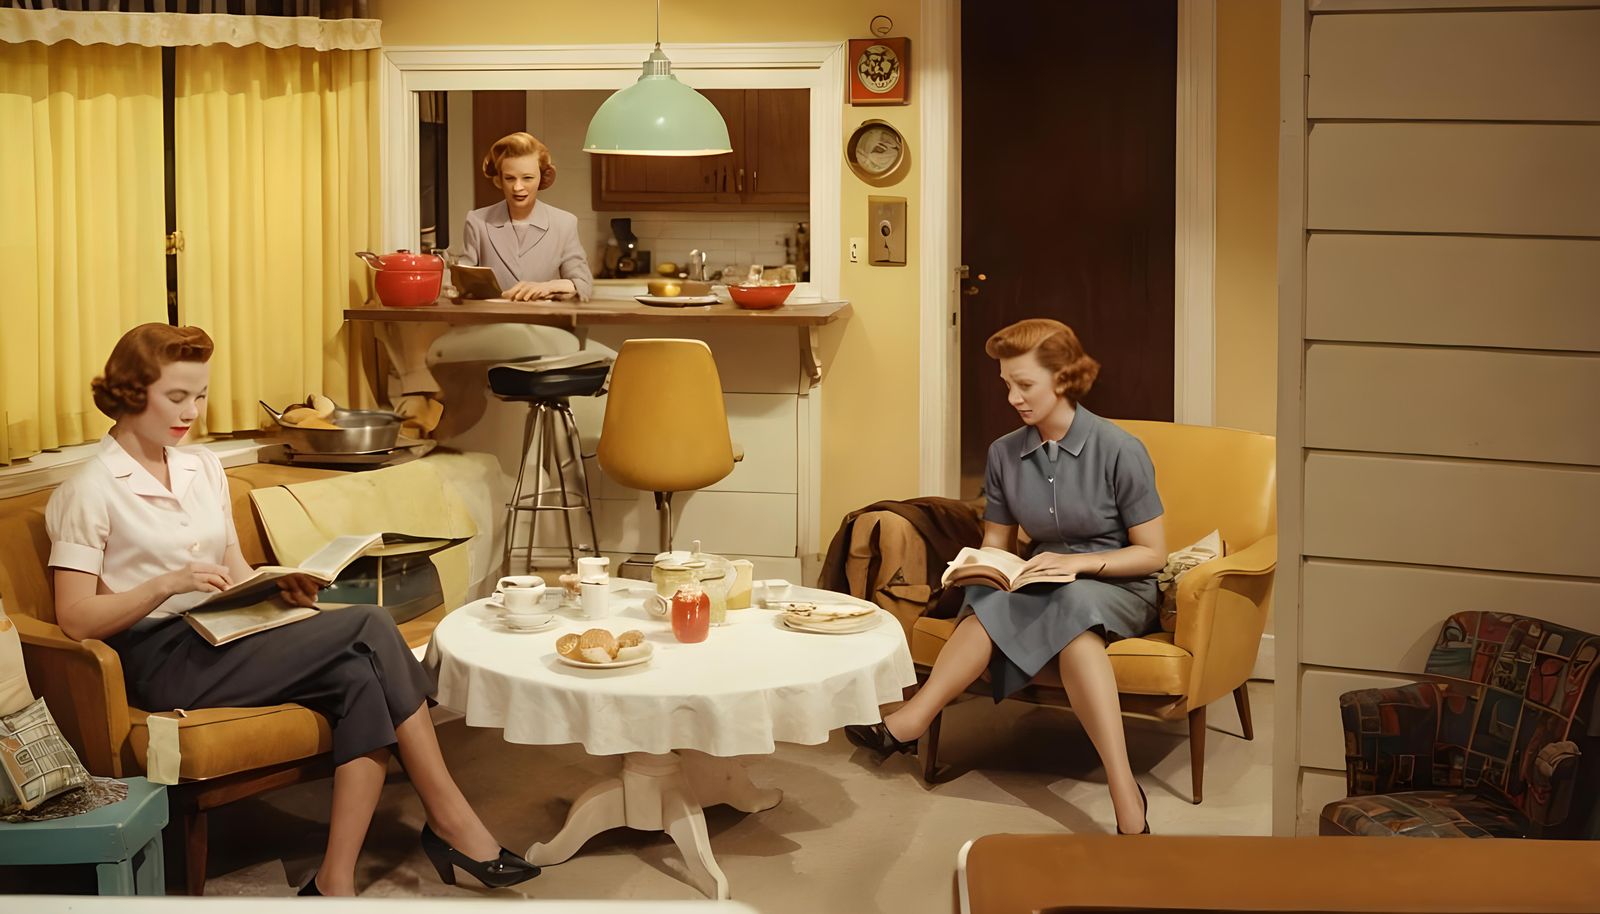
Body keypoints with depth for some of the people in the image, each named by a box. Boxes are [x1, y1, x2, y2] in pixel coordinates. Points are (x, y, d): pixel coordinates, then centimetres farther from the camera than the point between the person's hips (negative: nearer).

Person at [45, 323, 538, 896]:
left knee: (362, 679, -25)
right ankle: (451, 820, -17)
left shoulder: (202, 468, 17)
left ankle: (336, 881, -24)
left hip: (220, 637, 7)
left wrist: (279, 589, -4)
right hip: (161, 661, -7)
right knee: (370, 630, -22)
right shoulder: (88, 493, -5)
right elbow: (74, 618, -11)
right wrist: (168, 584, -24)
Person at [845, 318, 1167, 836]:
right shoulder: (1005, 454, 4)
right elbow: (997, 545, 14)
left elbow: (1153, 553, -5)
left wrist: (1079, 563, -18)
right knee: (993, 599, -32)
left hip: (1117, 588, -4)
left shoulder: (1120, 452, -9)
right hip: (1046, 587, 4)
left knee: (1073, 605, -40)